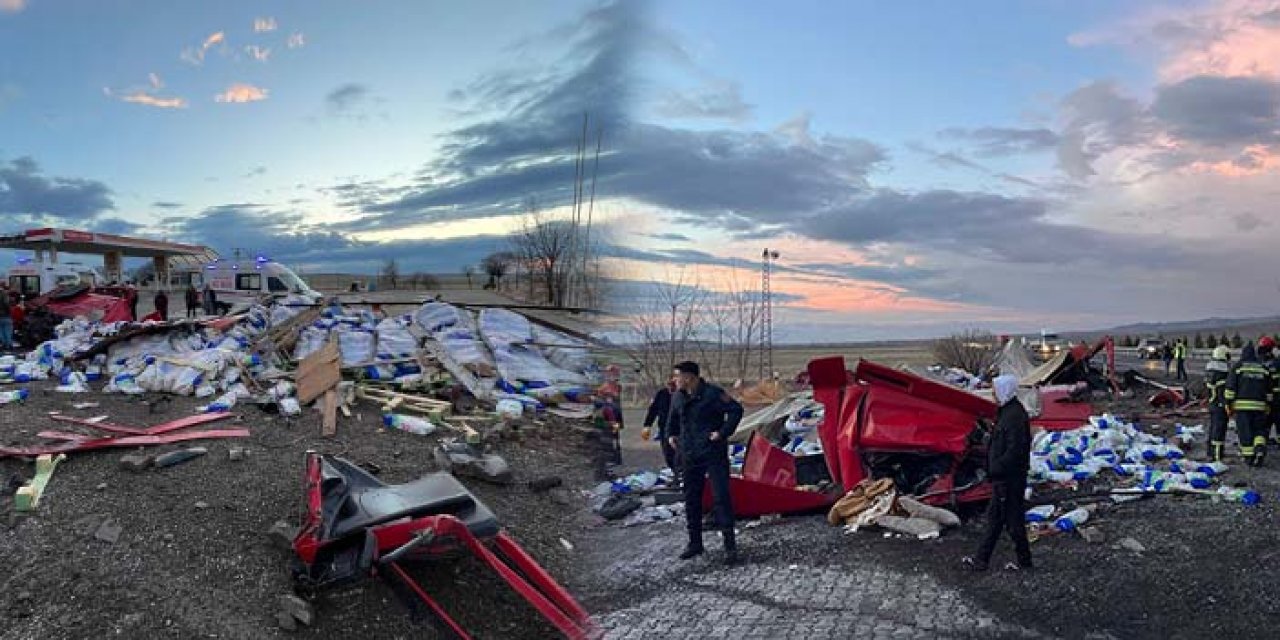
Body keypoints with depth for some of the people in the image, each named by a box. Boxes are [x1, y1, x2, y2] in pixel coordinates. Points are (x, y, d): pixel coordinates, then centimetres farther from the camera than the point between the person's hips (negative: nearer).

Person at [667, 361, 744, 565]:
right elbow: (673, 417, 26)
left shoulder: (712, 393, -15)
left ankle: (730, 545, 2)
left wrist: (723, 433, -17)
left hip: (714, 455, -7)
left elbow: (736, 410, -15)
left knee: (721, 498, -6)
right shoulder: (679, 397, 6)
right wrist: (671, 434, 15)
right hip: (690, 456, 7)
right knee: (691, 499, 11)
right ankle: (695, 543, 24)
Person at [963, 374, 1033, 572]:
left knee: (1013, 520, 4)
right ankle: (981, 560, 23)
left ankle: (1024, 560, 20)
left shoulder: (1015, 416, -22)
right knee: (994, 517, 15)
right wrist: (993, 470, 14)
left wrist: (996, 470, -21)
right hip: (1003, 477, 11)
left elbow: (1014, 451, -26)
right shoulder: (1006, 411, 10)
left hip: (1010, 479, -11)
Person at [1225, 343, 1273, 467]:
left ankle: (1249, 457, 5)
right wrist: (1268, 405, 23)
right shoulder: (1264, 369, 11)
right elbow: (1270, 390, 16)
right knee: (1260, 430, 13)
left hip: (1242, 405, -3)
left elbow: (1230, 388, -4)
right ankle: (1260, 448, -10)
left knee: (1245, 431, 3)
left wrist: (1229, 404, 2)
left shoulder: (1238, 368, 0)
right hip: (1259, 406, 3)